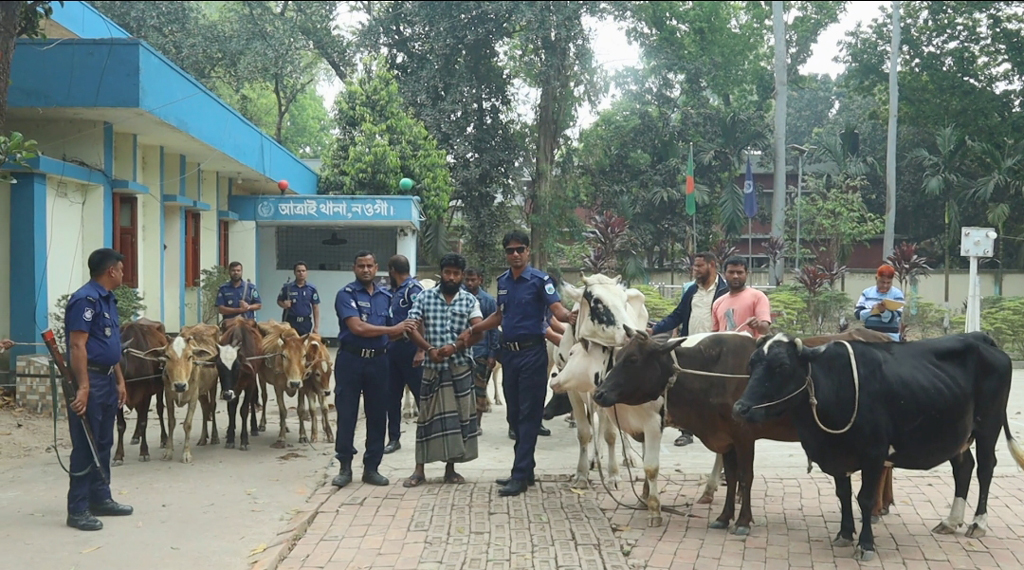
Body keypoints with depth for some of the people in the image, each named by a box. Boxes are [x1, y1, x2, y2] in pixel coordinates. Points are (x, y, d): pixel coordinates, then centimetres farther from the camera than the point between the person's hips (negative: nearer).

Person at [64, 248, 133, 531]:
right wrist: (83, 387, -26)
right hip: (89, 380, -10)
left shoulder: (107, 299, 15)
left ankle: (100, 499, 25)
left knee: (103, 444, 15)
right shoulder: (85, 299, -16)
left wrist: (120, 380, 19)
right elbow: (77, 346, -21)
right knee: (85, 446, -5)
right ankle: (77, 509, 2)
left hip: (107, 379, 10)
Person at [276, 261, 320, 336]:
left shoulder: (312, 289, 2)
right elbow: (279, 301, 12)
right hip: (290, 322, -1)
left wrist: (316, 327, 1)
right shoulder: (287, 287, 0)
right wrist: (283, 304, -12)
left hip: (306, 323, 1)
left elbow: (315, 308, 5)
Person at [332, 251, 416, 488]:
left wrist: (406, 330, 0)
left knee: (377, 415, 6)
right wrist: (393, 329, -15)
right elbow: (357, 327, -17)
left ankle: (371, 467, 15)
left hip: (378, 360, 4)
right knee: (346, 413, 1)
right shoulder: (346, 294, -5)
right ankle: (345, 467, 11)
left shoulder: (386, 297, 12)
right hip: (350, 359, -4)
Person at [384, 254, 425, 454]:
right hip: (394, 346, 8)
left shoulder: (413, 288, -10)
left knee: (420, 392, -1)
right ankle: (394, 438, 18)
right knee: (392, 395, 10)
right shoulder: (394, 291, 15)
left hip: (409, 347, -8)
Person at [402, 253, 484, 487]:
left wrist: (456, 346, -20)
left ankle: (450, 468, 15)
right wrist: (429, 349, -17)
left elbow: (479, 331, -6)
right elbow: (411, 328, -2)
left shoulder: (470, 300, 4)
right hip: (432, 366, -1)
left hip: (460, 367, 1)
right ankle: (419, 469, 6)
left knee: (458, 415, 4)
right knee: (428, 415, 2)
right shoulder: (424, 298, 4)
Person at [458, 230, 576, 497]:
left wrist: (569, 316, -40)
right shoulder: (503, 281, 11)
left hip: (532, 352, -7)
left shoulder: (539, 279, -8)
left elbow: (557, 309, -18)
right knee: (513, 414, 12)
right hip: (509, 352, 7)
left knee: (528, 415, -4)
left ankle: (520, 476, -2)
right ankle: (525, 469, 23)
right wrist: (472, 330, 16)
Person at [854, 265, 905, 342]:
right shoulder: (867, 292, 9)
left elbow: (895, 317, -10)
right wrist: (872, 310, -16)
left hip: (890, 337, -2)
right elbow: (858, 314, 1)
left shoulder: (897, 294, 1)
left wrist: (884, 311, -30)